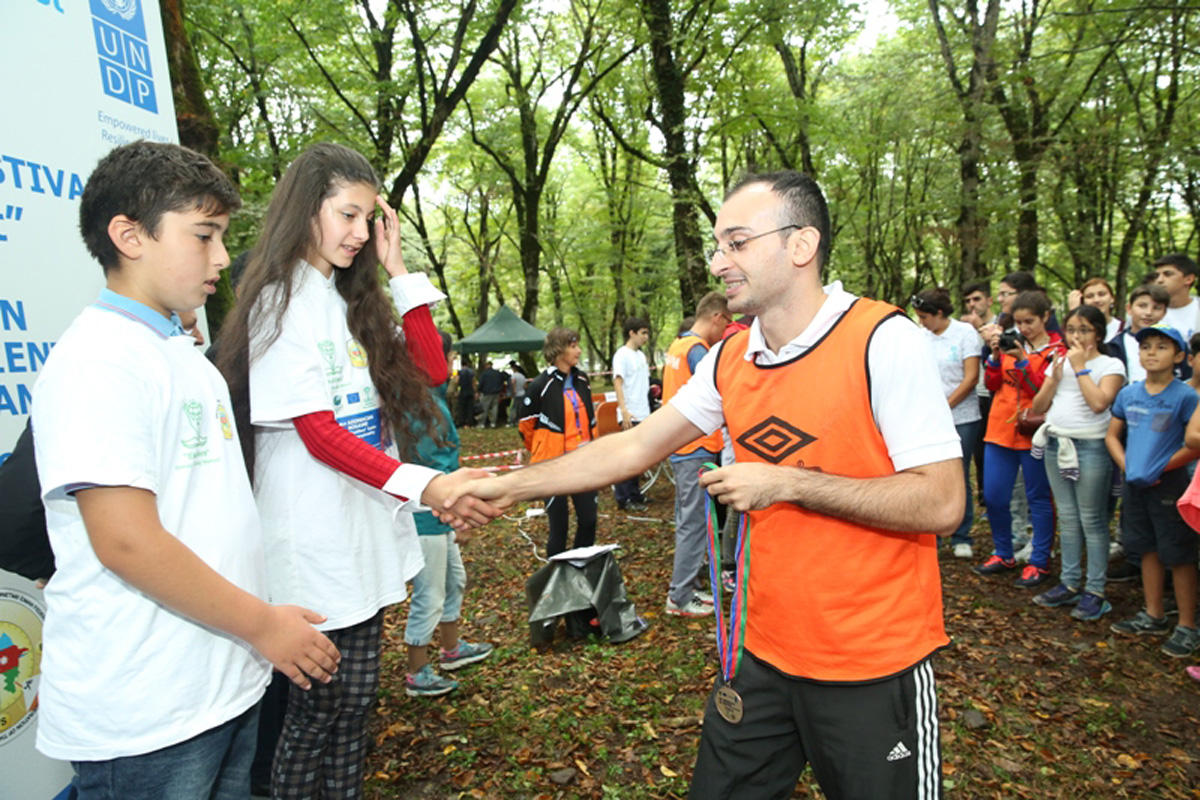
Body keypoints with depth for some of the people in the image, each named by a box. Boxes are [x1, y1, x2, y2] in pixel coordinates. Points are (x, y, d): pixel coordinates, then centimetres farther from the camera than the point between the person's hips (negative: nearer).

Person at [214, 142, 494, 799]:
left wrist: (397, 270, 5)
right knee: (317, 708, 6)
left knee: (354, 702, 15)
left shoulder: (353, 301, 14)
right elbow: (318, 433, -18)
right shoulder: (281, 303, -10)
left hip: (368, 535, 7)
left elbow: (431, 370, 7)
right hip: (316, 542, -7)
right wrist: (423, 485, -29)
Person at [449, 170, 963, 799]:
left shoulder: (883, 341, -17)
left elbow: (940, 504, -20)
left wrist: (787, 483, -23)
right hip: (767, 653, 6)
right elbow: (634, 448, 4)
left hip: (874, 668, -5)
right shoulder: (729, 360, 1)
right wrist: (507, 486, 2)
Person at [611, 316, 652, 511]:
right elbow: (617, 382, -16)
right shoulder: (622, 354, -9)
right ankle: (623, 498, 1)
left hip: (643, 414, 8)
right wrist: (624, 410, -26)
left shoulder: (641, 355, 17)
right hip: (631, 415, -8)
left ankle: (634, 495, 22)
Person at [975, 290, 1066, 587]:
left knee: (1038, 498, 6)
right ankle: (1003, 554, 24)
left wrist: (1022, 361, -19)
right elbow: (993, 384, 9)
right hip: (1000, 429, 4)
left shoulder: (1056, 351, -2)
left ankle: (1039, 563, 17)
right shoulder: (1012, 345, 10)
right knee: (993, 497, 6)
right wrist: (995, 355, -5)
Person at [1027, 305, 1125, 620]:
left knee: (1092, 520, -2)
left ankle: (1095, 591, 5)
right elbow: (1039, 407, 8)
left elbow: (1099, 403, -20)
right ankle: (1070, 583, 20)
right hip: (1056, 444, 5)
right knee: (1067, 518, 11)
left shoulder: (1110, 365, -2)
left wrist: (1080, 367, -12)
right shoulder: (1060, 362, 13)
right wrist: (1056, 375, -3)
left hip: (1091, 447, -5)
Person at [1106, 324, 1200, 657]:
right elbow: (1112, 435, 11)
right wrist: (1125, 465, -3)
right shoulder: (1128, 393, 3)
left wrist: (1164, 467, -14)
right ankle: (1154, 616, 30)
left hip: (1170, 485, -5)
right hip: (1136, 484, 5)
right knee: (1148, 549, 16)